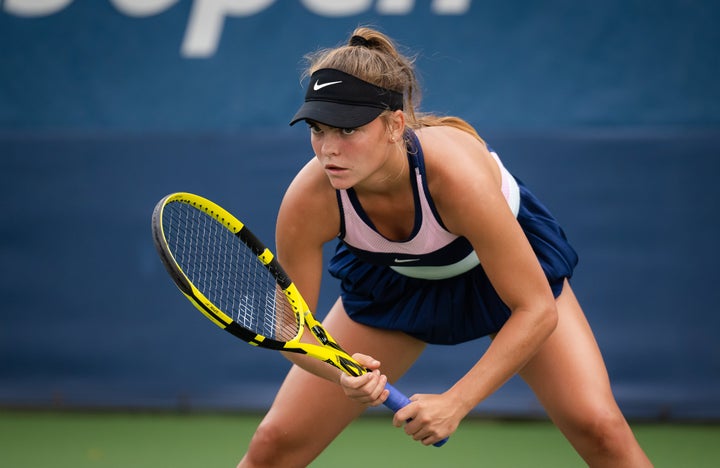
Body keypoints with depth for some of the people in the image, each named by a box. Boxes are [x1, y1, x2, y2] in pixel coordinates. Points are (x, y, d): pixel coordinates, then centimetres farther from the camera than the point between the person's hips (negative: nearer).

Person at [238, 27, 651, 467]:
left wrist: (456, 402, -39)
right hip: (394, 280, 2)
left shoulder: (456, 175, -41)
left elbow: (536, 309, -32)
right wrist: (343, 373, -40)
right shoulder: (308, 201, -32)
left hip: (504, 268, -2)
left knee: (598, 428, -20)